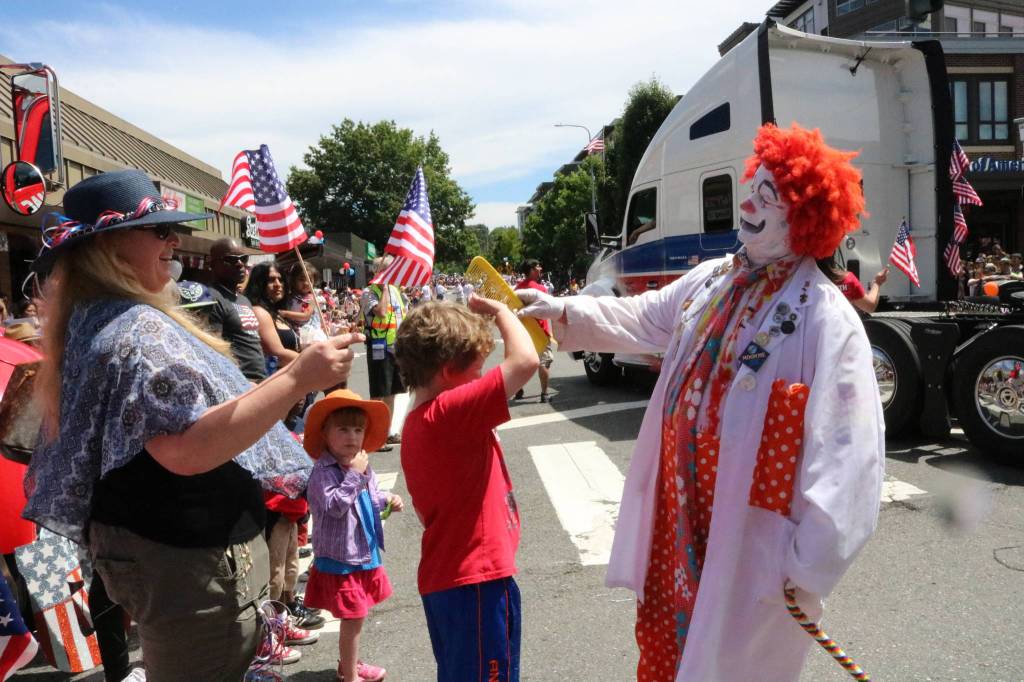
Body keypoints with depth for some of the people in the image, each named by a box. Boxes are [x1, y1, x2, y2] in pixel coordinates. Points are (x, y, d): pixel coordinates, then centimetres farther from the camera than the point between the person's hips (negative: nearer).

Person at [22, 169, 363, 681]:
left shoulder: (92, 320, 10)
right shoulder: (135, 330, -24)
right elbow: (187, 449, -34)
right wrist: (297, 379, -36)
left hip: (148, 543, 11)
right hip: (186, 558, -11)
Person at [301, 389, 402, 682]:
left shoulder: (361, 464, 5)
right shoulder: (323, 472, -21)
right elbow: (334, 506, -31)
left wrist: (386, 500, -2)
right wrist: (355, 474, -31)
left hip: (364, 553, 8)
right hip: (339, 559, -8)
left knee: (354, 618, 22)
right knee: (353, 619, 0)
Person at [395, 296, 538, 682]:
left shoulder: (416, 423, 9)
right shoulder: (450, 411, -21)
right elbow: (525, 360, -28)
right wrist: (499, 310, -13)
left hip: (443, 576, 10)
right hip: (478, 578, -10)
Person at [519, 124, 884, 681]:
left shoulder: (827, 322, -20)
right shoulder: (711, 280, 3)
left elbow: (844, 456, -21)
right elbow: (644, 319, 19)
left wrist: (812, 567, -18)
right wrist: (563, 311, 10)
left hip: (748, 543, -6)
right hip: (679, 520, 7)